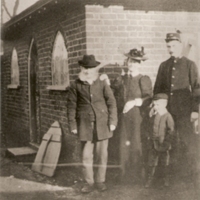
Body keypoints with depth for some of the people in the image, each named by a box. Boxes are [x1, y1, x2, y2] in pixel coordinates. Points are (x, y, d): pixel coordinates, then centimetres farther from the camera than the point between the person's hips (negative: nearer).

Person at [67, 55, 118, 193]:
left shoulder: (102, 83, 2)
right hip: (85, 123, 0)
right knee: (86, 154, 0)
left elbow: (111, 102, 3)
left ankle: (100, 181, 19)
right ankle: (89, 182, 14)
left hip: (102, 122, 0)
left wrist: (112, 121, -2)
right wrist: (73, 125, 2)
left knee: (102, 153, 5)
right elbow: (71, 105, 5)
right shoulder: (76, 85, 2)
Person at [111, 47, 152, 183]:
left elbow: (149, 98, -8)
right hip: (124, 117, 3)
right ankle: (126, 175, 11)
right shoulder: (120, 79, 14)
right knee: (125, 144, 2)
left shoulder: (144, 80, 3)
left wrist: (134, 102, -18)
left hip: (138, 117, -3)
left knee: (137, 145, -4)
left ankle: (138, 176, 6)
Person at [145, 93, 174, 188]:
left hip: (163, 145, -4)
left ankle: (166, 180, 27)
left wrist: (166, 143, -15)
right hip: (152, 144, 5)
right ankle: (149, 180, 19)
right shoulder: (153, 115, 4)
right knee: (151, 163, 9)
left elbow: (171, 131, -12)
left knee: (164, 164, 10)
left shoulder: (167, 117, -13)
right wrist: (149, 136, 9)